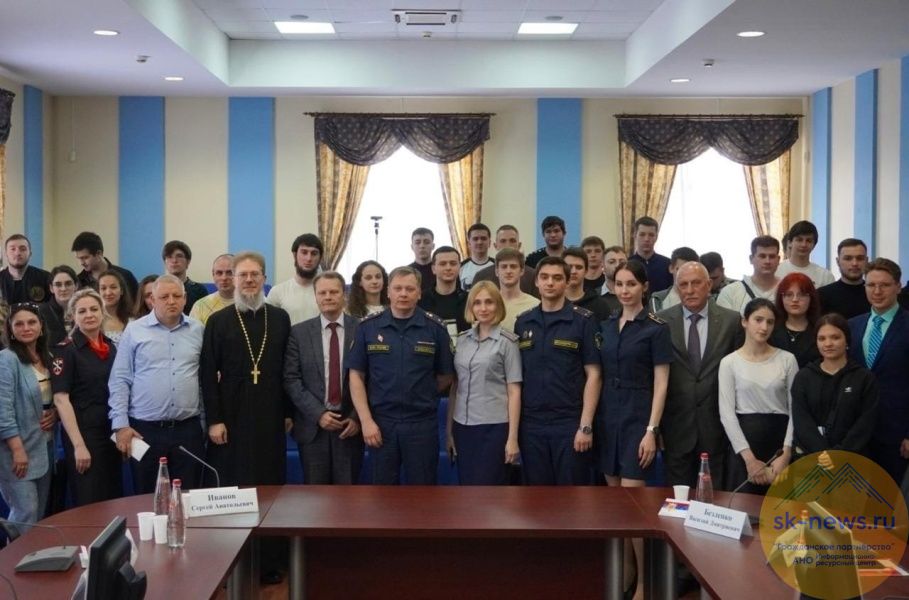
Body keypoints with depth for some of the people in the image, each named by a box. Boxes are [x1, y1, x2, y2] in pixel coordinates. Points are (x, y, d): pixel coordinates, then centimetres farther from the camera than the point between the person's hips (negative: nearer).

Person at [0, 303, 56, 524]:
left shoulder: (47, 358, 9)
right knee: (26, 513, -7)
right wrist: (18, 449, -20)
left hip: (44, 446, 7)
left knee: (41, 513, 12)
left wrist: (55, 413, -1)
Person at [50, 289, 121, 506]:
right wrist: (78, 445, -20)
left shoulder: (111, 347, 10)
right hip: (83, 434, -6)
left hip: (112, 433, 6)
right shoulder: (66, 350, -7)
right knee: (89, 505, -1)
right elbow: (61, 399, -14)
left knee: (114, 502, 10)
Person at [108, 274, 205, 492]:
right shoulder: (135, 330, 1)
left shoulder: (198, 330, 7)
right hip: (145, 430, -1)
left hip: (188, 430, 2)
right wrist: (120, 425, -6)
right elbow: (119, 380, 0)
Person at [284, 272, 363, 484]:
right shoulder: (299, 332, 3)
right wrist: (318, 413, -10)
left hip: (350, 424, 0)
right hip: (312, 425, 1)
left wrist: (357, 417, -7)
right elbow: (291, 379, -2)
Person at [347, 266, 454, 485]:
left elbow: (445, 377, 7)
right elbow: (356, 376, 1)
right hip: (380, 423, 1)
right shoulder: (368, 326, 0)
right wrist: (366, 420, -6)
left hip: (422, 423, 0)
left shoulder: (435, 328, -1)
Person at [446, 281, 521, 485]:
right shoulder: (462, 340, 9)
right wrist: (449, 430, 10)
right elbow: (454, 386, 12)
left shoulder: (507, 342, -3)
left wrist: (513, 437, -10)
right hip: (463, 426, 4)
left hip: (494, 426, -4)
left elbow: (514, 391, -5)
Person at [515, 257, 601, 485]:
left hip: (570, 423, -3)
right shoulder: (522, 323, 8)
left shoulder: (583, 321, -3)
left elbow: (593, 374, -5)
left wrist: (586, 425, -11)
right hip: (531, 424, 3)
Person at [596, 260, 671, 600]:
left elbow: (661, 384, -9)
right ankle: (625, 570, 22)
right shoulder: (606, 326, 10)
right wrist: (591, 421, 6)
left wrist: (652, 430, -15)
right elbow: (599, 376, 12)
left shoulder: (656, 328, -6)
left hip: (638, 416, -6)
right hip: (607, 415, 6)